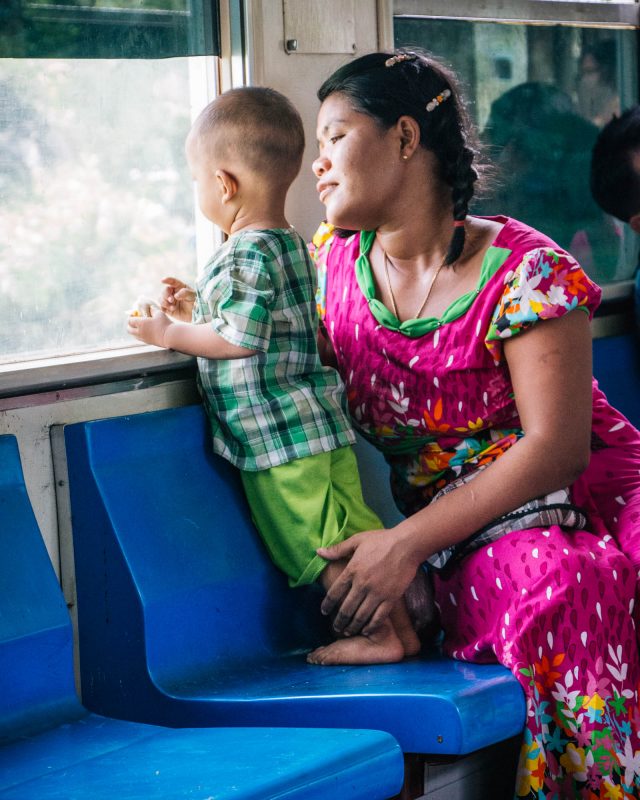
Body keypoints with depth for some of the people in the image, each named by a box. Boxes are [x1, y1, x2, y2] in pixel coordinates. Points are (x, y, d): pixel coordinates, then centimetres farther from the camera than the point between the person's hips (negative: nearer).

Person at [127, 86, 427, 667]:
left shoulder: (247, 254, -17)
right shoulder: (290, 245, 15)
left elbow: (242, 340, -22)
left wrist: (170, 333, -11)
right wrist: (197, 309, 23)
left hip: (284, 437, -10)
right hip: (311, 426, 10)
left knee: (321, 542, -3)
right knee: (346, 536, 14)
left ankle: (380, 636, 4)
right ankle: (400, 627, 20)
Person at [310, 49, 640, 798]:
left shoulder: (525, 272, -9)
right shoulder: (333, 260, 7)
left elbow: (555, 444, -15)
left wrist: (409, 542, -20)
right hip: (472, 539, 2)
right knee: (551, 589, -33)